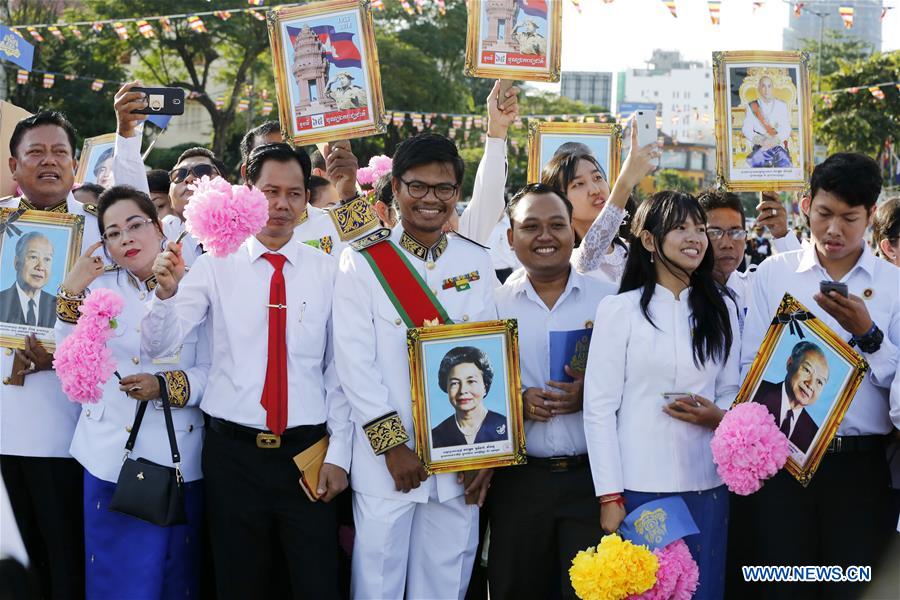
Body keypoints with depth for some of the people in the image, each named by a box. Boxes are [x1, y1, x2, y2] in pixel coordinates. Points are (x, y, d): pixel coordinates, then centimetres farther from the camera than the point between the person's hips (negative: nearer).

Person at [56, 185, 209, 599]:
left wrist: (166, 386, -23)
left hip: (179, 458, -2)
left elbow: (211, 373, -5)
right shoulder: (99, 286, 8)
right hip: (111, 456, 2)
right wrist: (71, 293, -15)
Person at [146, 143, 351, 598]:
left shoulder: (328, 273, 2)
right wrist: (166, 292, -27)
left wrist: (339, 454, 0)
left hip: (307, 453, 0)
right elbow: (160, 344, -8)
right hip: (233, 453, 0)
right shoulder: (216, 266, 1)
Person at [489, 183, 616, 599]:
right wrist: (516, 401, -15)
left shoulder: (608, 300, 4)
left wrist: (592, 394, -15)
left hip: (594, 475, -1)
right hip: (518, 480, 1)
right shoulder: (493, 303, 4)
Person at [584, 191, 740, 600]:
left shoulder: (720, 311, 12)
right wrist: (610, 497, -10)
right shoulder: (619, 309, -2)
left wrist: (718, 416, -8)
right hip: (638, 489, -4)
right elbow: (599, 408, -4)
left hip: (706, 488, 4)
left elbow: (732, 393, 16)